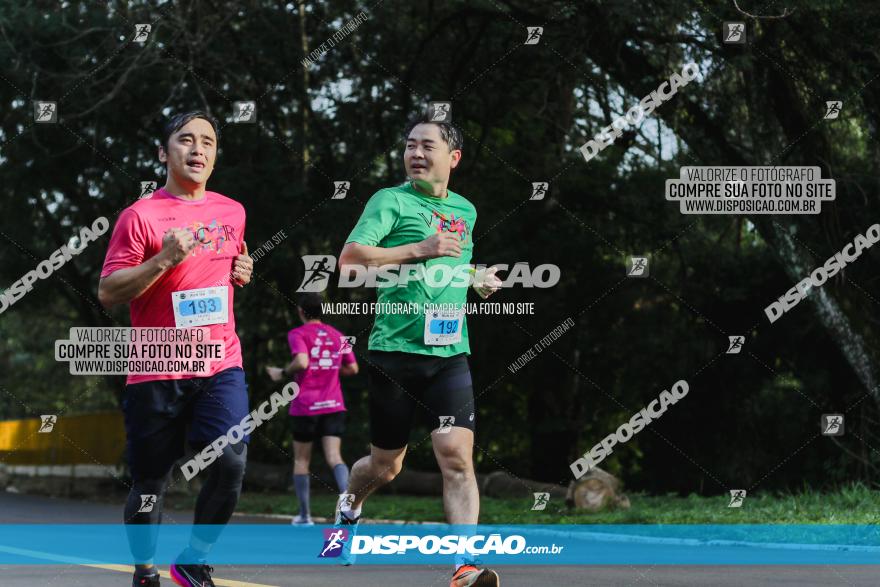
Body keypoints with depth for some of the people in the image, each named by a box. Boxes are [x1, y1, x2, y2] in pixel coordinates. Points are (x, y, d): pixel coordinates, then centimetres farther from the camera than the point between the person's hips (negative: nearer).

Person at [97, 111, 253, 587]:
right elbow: (107, 292, -7)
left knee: (230, 461, -17)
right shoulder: (141, 216, -4)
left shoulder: (231, 212, 11)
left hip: (221, 364, 3)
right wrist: (163, 260, -18)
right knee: (150, 484, 5)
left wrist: (242, 271, 7)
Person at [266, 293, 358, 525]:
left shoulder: (298, 334, -5)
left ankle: (305, 515, 14)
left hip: (305, 407, -3)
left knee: (301, 460, 11)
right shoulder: (338, 336, 10)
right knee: (334, 457, -5)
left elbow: (301, 362, -21)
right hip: (334, 406, 3)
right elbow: (352, 368, 13)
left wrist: (283, 373, -5)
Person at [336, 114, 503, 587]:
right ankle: (348, 510, 42)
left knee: (457, 455, -14)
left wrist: (477, 280, 13)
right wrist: (419, 250, -18)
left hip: (449, 353, 3)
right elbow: (350, 258, -14)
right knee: (385, 465, 9)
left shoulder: (465, 210, 16)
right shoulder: (391, 201, -2)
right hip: (394, 350, -3)